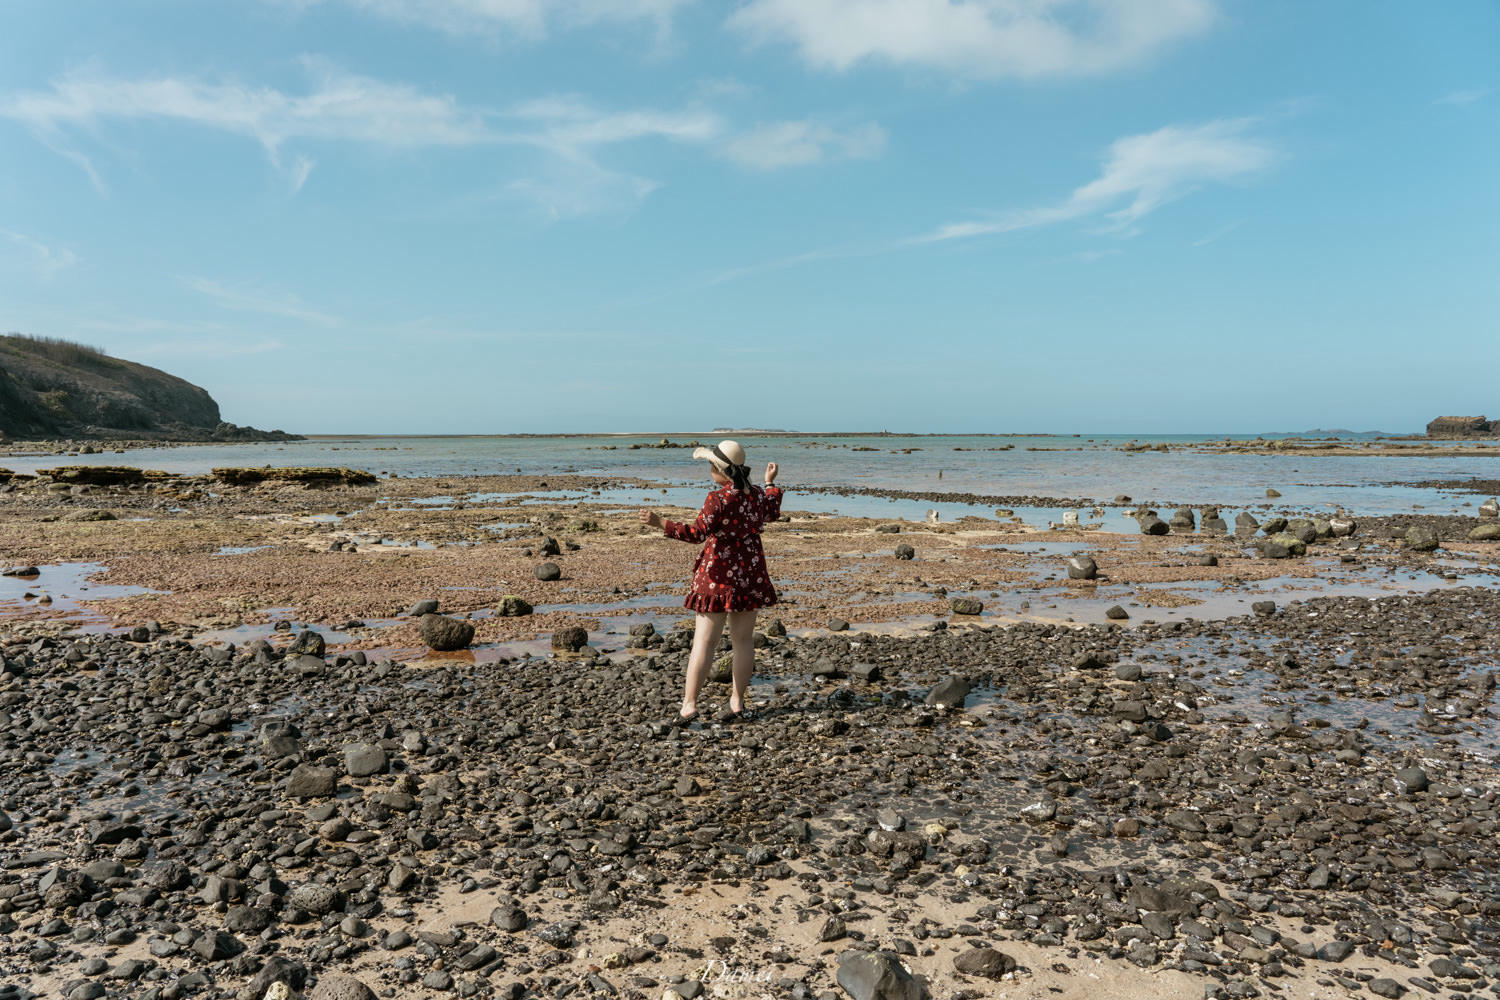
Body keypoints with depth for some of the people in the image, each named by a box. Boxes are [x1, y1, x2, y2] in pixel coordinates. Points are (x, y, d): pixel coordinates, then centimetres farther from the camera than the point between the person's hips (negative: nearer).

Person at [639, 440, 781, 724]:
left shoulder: (718, 498, -16)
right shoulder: (757, 495, 4)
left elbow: (698, 532, -26)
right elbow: (772, 513, 26)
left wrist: (660, 523, -27)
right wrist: (771, 482, 39)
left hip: (719, 574, -6)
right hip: (751, 573, 6)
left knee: (704, 641, -2)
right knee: (743, 639, 12)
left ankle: (689, 704, -1)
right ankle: (737, 702, 16)